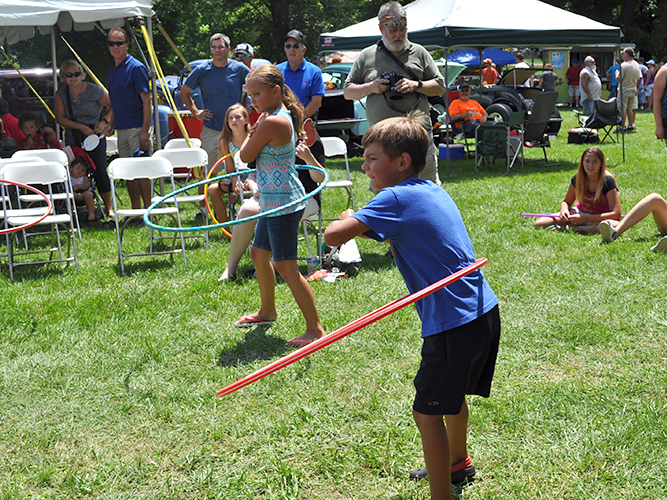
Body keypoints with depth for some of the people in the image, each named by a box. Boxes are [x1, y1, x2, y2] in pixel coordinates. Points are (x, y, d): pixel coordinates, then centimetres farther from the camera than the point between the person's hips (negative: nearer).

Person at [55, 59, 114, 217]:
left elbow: (113, 106, 3)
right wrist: (81, 127, -12)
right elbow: (60, 118, 1)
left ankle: (108, 207, 3)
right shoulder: (61, 93, 1)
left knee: (100, 171, -9)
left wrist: (104, 122, -12)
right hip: (73, 139, 3)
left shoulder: (94, 90, -7)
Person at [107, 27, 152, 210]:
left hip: (137, 128, -8)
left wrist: (145, 131, -19)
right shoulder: (112, 69, 14)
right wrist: (112, 124, 15)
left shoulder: (136, 68, -9)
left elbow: (146, 100, -13)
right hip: (121, 129, 8)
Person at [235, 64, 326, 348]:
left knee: (285, 266, -9)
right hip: (275, 200, 11)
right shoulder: (286, 116, 10)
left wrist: (252, 131, 3)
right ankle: (267, 312, 40)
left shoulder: (271, 122, -21)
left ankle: (315, 329, -4)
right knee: (258, 253, 23)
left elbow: (246, 156, -10)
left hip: (282, 202, -11)